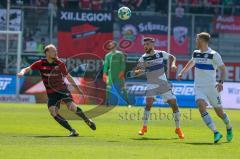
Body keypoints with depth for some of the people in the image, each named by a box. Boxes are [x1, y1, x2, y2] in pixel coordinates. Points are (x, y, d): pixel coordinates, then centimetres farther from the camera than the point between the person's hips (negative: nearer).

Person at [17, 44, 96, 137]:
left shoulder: (60, 64, -2)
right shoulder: (40, 64, -4)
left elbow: (67, 76, 12)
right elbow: (27, 69, -2)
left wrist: (76, 86, 16)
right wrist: (22, 72, -25)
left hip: (63, 90, -1)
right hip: (51, 93, 1)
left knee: (71, 106, -22)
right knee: (53, 112, -18)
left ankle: (87, 120, 6)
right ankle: (72, 131, -11)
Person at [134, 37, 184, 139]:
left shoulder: (160, 54, -4)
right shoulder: (143, 58, -6)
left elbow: (172, 57, 13)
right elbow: (135, 72, -6)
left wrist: (173, 64, -7)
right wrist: (141, 70, -27)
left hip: (163, 83, 1)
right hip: (151, 84, -1)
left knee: (174, 104, -3)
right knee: (149, 103, -21)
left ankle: (178, 129, 12)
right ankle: (144, 127, -6)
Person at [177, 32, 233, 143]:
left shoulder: (214, 55, -10)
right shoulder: (196, 53, 7)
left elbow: (223, 69, -7)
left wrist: (221, 82, -21)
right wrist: (182, 72, 33)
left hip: (212, 88, -4)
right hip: (199, 87, 4)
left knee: (219, 112, 5)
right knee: (201, 107, -22)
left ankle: (229, 128, 37)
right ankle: (216, 133, -24)